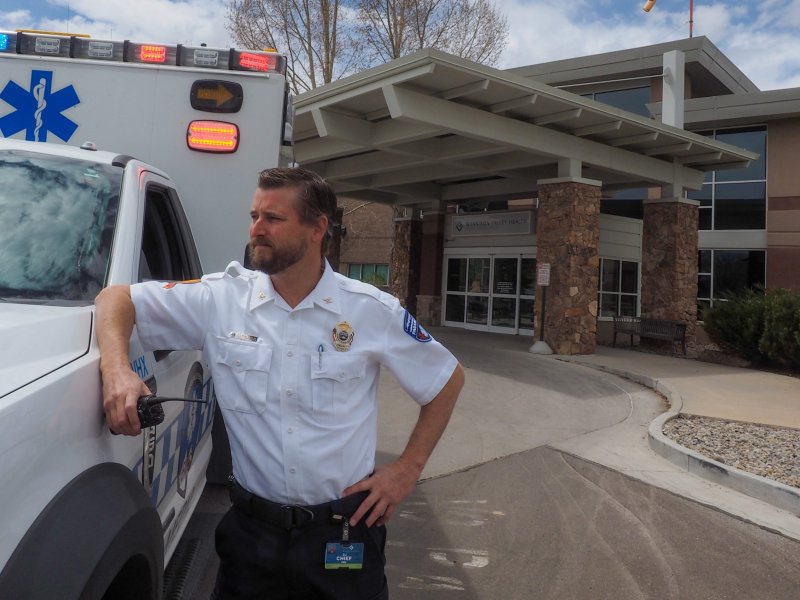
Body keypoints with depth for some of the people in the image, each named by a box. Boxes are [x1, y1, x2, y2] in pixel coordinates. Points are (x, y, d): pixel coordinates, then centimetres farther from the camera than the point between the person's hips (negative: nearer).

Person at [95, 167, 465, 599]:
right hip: (252, 530, 1)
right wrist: (116, 369, -22)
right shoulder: (220, 299, -6)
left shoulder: (373, 311, -9)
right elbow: (117, 298, -2)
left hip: (344, 533, 0)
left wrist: (407, 469, -3)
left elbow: (448, 379, 2)